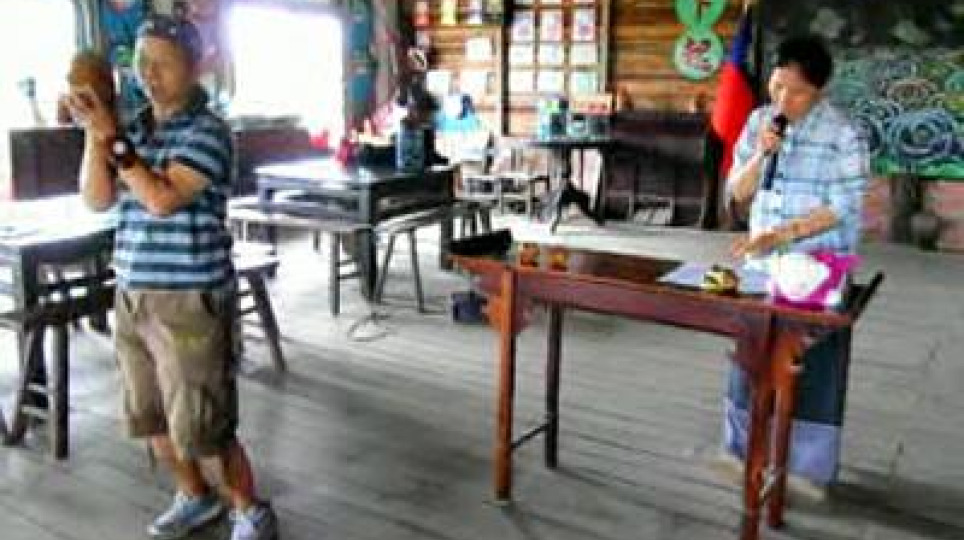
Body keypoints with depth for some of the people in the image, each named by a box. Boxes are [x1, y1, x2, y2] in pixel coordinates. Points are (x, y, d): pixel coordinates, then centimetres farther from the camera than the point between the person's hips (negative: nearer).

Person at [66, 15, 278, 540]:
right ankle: (195, 497, 39)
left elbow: (162, 199, -22)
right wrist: (93, 134, -9)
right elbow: (97, 199, 2)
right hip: (131, 296, 8)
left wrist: (112, 135, -19)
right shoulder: (134, 128, 10)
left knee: (201, 426, -2)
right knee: (151, 416, 18)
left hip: (190, 300, -7)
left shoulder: (208, 131, -11)